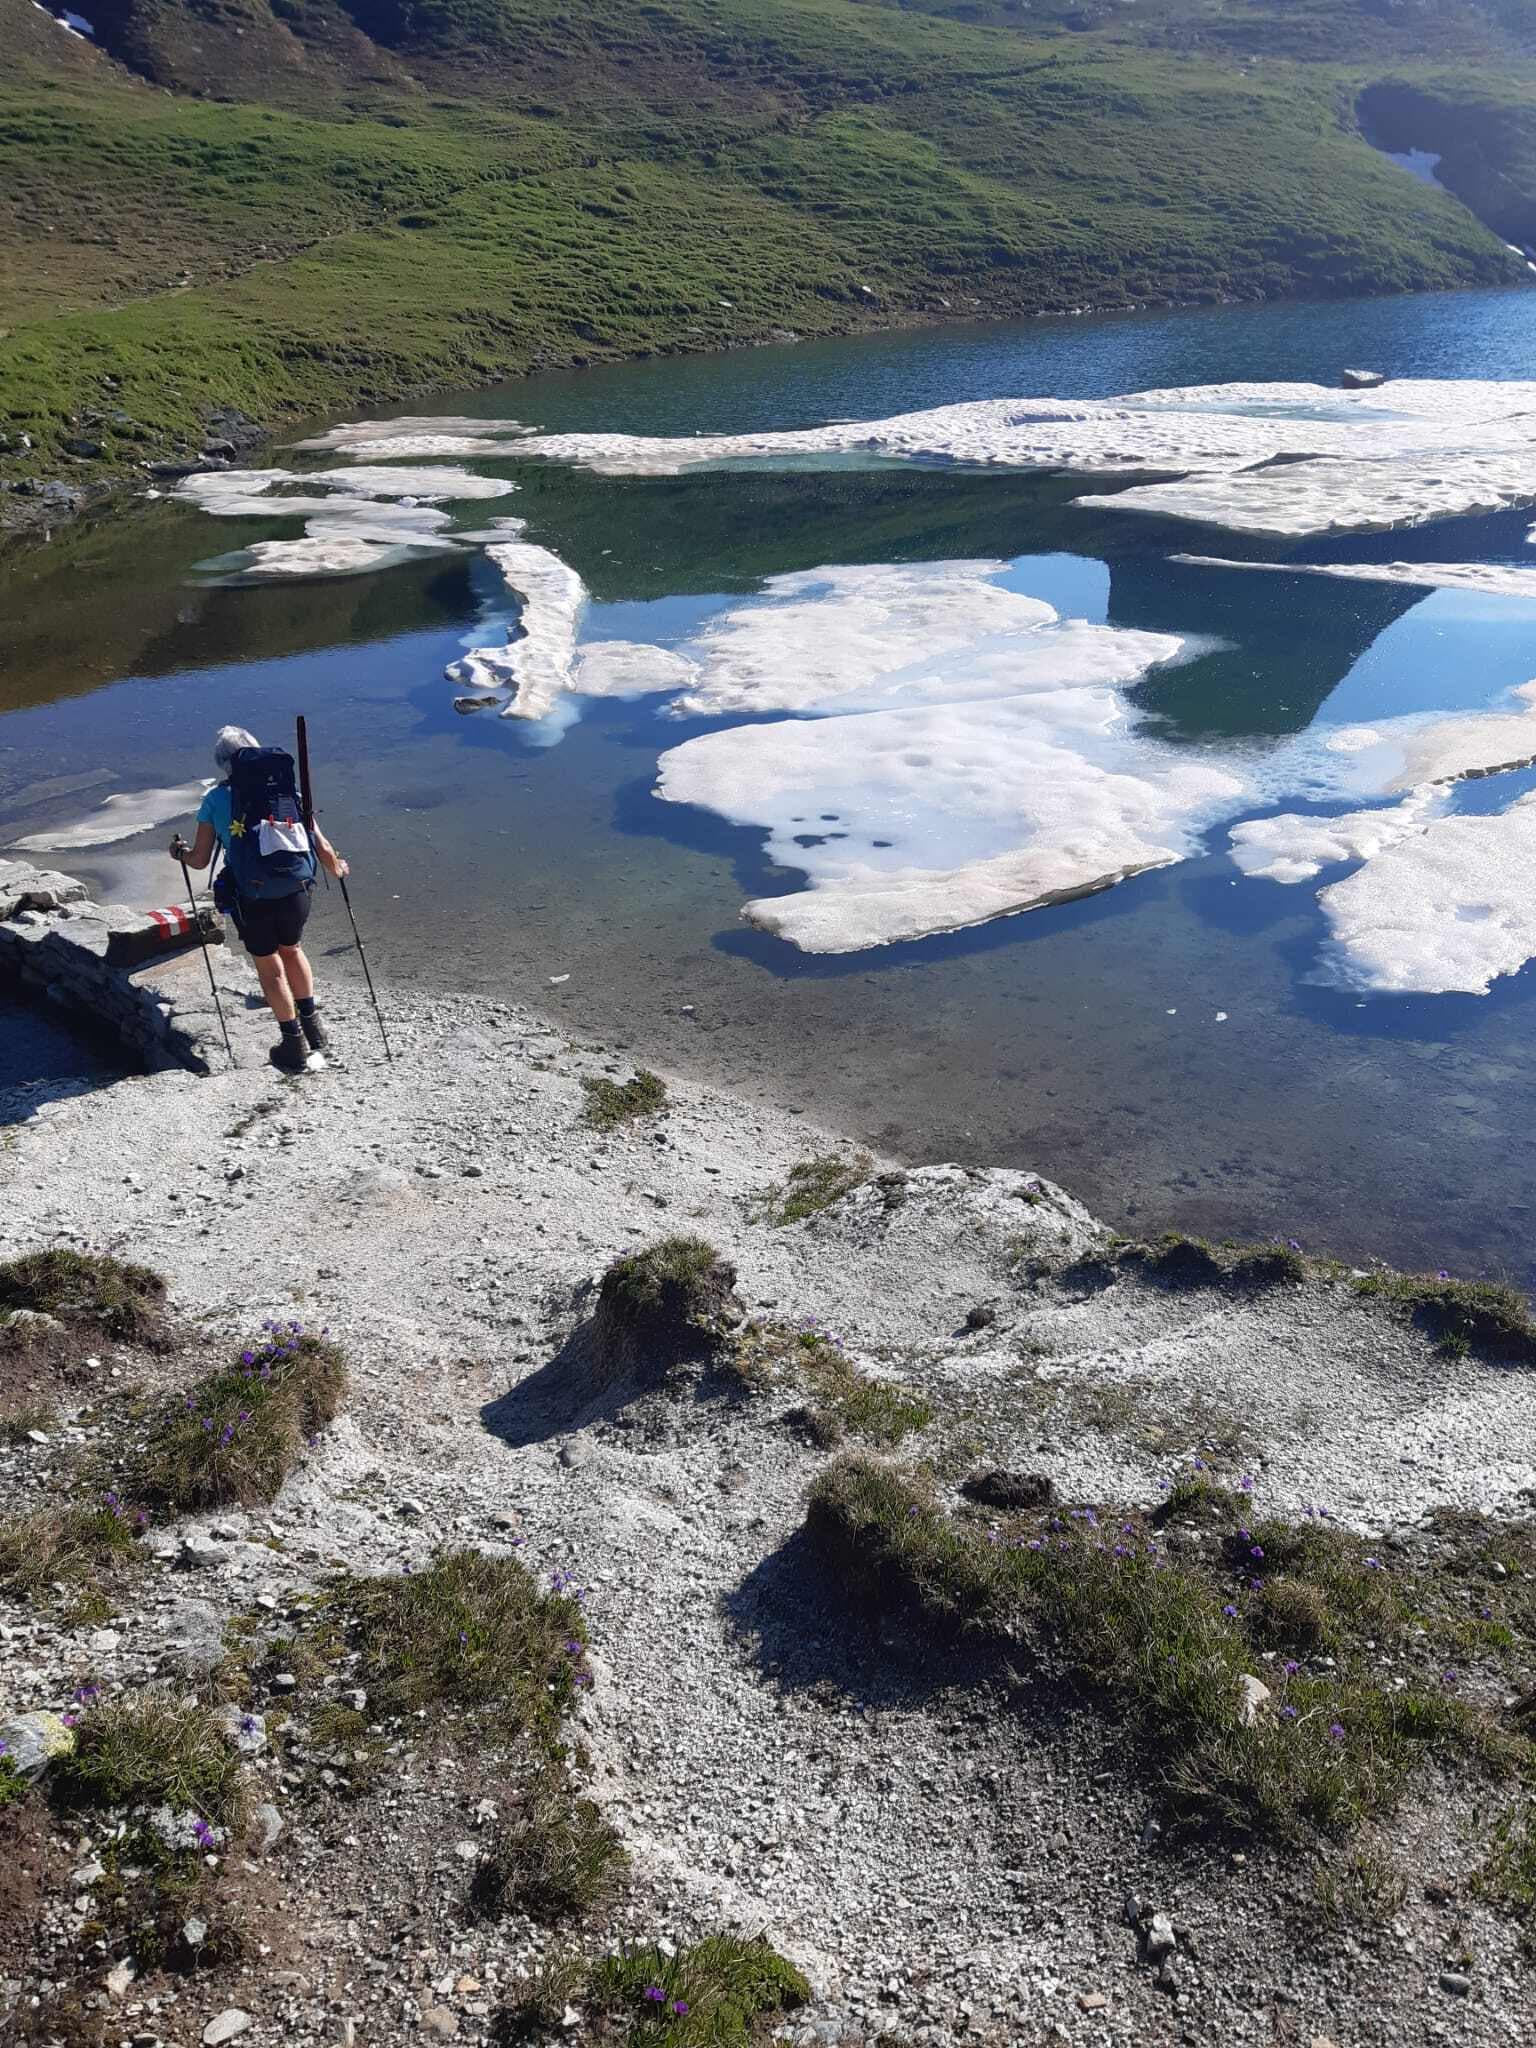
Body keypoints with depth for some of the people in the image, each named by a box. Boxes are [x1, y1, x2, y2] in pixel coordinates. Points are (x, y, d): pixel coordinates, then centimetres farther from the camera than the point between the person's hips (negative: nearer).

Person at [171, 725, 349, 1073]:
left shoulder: (215, 799, -1)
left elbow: (200, 860, 2)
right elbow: (321, 846, 3)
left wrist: (180, 852, 24)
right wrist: (337, 869, 24)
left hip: (251, 901, -2)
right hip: (296, 892, 2)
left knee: (270, 968, 17)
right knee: (291, 950, 29)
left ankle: (294, 1045, 26)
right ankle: (313, 1026, 35)